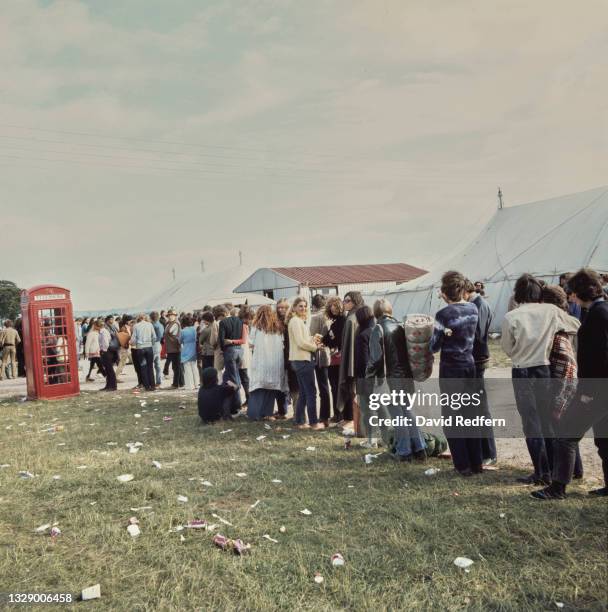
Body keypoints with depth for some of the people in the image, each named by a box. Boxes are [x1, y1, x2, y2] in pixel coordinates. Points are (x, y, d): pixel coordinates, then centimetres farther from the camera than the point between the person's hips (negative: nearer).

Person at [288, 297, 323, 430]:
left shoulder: (299, 320, 18)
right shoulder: (296, 321, -12)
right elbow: (300, 342, -19)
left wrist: (313, 339, 2)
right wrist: (315, 347, -6)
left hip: (300, 360, 10)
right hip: (302, 360, -10)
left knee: (303, 393, 13)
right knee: (311, 392, -4)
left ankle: (300, 421, 18)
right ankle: (314, 422, 2)